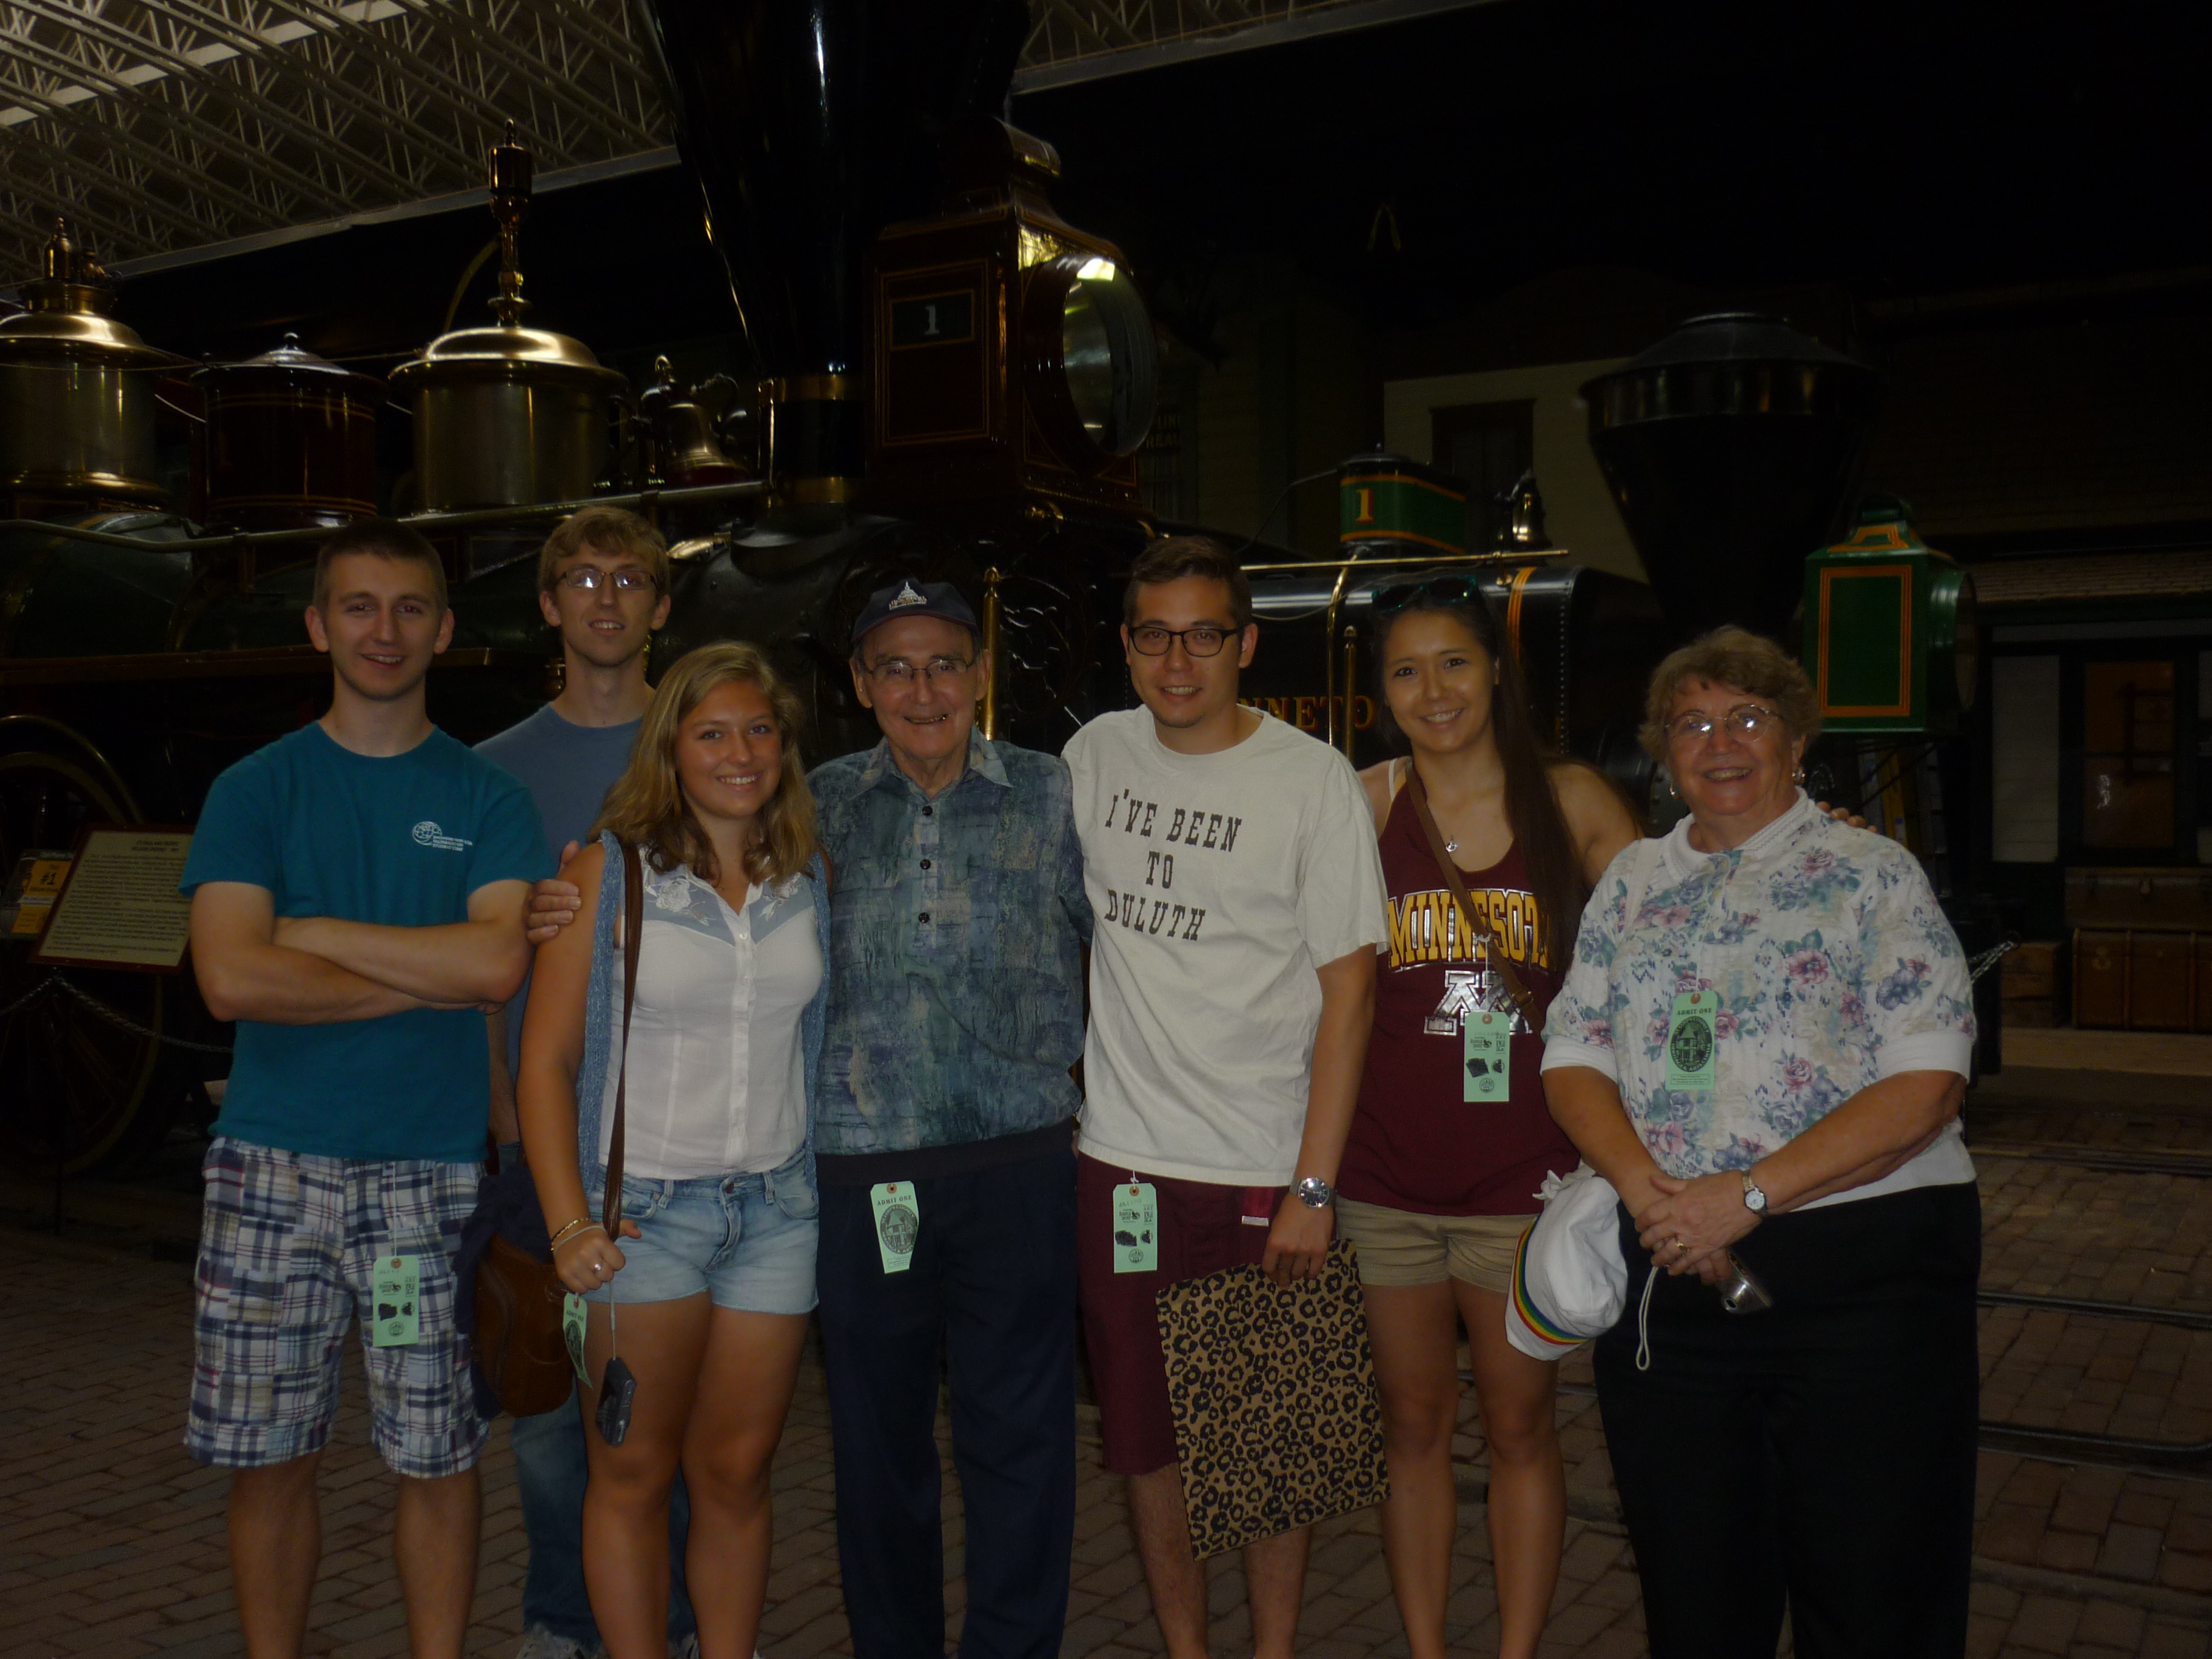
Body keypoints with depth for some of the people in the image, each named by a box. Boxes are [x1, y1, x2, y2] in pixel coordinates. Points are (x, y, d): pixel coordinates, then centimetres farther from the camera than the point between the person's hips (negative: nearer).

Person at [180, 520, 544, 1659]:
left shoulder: (486, 798, 5)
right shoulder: (256, 789, 6)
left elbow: (498, 964, -11)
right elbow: (232, 978, -8)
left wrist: (316, 933, -8)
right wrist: (429, 979, -7)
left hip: (432, 1172, 0)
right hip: (272, 1166, 1)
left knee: (437, 1456, 5)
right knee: (269, 1457, 7)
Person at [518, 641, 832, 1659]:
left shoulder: (812, 878, 5)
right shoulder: (610, 870, -4)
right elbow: (547, 1058, -5)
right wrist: (568, 1223, -12)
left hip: (776, 1203, 3)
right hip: (643, 1202, -3)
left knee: (736, 1471, 10)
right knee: (633, 1474, 5)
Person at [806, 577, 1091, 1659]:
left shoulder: (1050, 797, 4)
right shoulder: (823, 805, 7)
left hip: (1019, 1159, -1)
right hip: (860, 1166, 2)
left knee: (1019, 1436, 3)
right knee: (877, 1438, 11)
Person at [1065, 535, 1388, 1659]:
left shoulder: (1314, 778, -6)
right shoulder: (1094, 755, 4)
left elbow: (1349, 989, -7)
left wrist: (1312, 1186, -11)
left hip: (1265, 1173, -3)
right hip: (1119, 1160, 3)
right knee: (1144, 1438, 12)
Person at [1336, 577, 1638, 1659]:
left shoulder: (1573, 802, 0)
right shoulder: (1361, 807, -1)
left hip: (1523, 1172, 0)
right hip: (1386, 1171, 0)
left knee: (1519, 1426, 11)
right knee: (1413, 1426, 12)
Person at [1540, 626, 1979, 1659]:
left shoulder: (1871, 874, 0)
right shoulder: (1634, 882, 12)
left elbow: (1925, 1087, -9)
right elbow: (1572, 1059, 7)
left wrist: (1747, 1195, -17)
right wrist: (1647, 1188, -12)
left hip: (1863, 1272, -3)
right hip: (1668, 1276, 3)